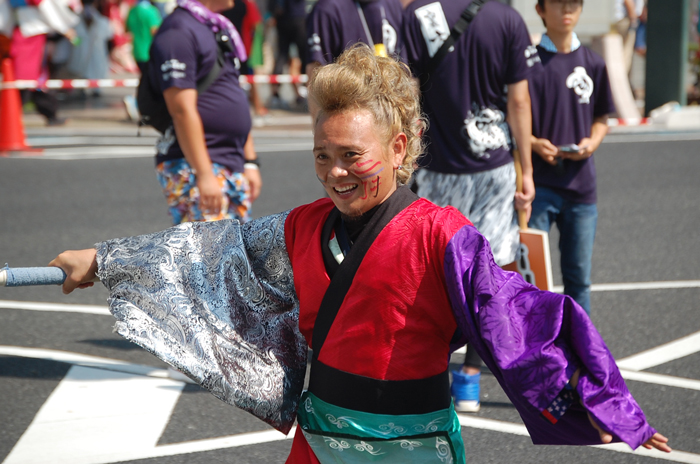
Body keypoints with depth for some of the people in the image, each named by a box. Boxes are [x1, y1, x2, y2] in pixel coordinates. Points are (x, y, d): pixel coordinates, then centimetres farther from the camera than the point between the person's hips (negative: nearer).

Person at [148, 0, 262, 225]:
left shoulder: (221, 28, 18)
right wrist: (204, 174, -22)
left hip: (234, 169, 9)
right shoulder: (178, 31, -12)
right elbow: (182, 110, -19)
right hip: (193, 168, -9)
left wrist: (250, 162, 19)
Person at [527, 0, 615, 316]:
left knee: (578, 275, 9)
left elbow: (601, 119, 15)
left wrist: (593, 142, -5)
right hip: (538, 184, -3)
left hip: (580, 184, 3)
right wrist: (533, 143, -18)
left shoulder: (593, 64, 7)